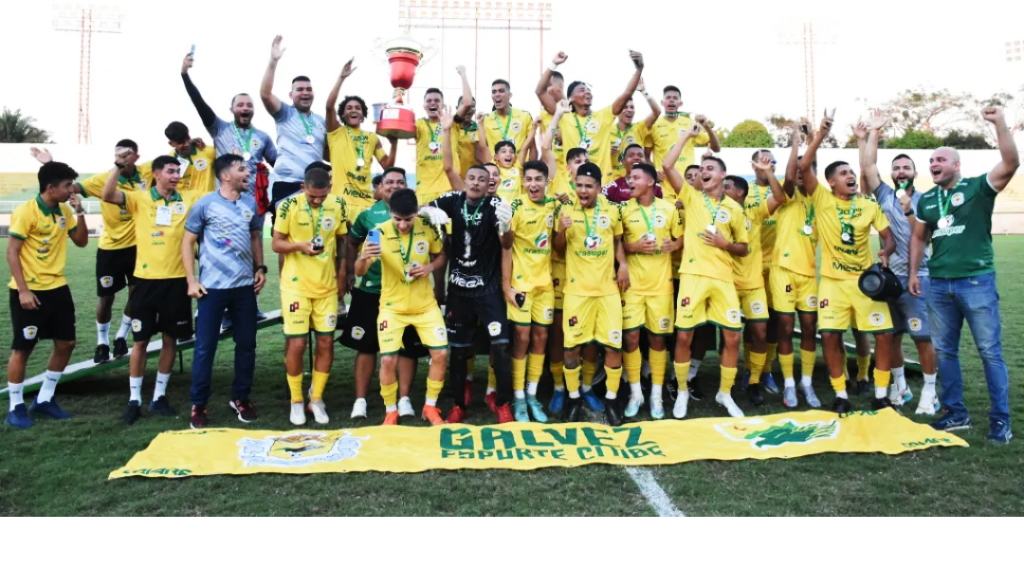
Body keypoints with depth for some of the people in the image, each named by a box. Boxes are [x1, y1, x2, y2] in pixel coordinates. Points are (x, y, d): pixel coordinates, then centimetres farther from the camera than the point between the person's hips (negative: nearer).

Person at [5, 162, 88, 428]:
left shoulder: (65, 211, 5)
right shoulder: (25, 211, -14)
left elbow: (81, 241, 12)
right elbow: (12, 252, -14)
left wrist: (79, 213, -3)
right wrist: (23, 290, -19)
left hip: (57, 288, 7)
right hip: (29, 291, -7)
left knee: (66, 343, 9)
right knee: (22, 349, 2)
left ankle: (44, 399, 24)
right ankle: (16, 407, 16)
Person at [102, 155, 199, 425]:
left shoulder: (189, 199, 4)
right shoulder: (140, 199, -1)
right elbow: (108, 196, -16)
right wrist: (119, 166, -25)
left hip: (177, 279, 2)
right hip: (147, 279, -2)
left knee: (170, 339, 9)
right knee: (140, 340, 5)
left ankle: (159, 396, 23)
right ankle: (134, 399, 16)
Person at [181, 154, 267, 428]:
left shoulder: (251, 203, 7)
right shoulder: (205, 204, -4)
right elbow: (188, 242, 0)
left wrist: (260, 268, 7)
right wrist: (191, 280, -7)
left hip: (245, 285, 4)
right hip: (212, 287, -4)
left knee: (247, 344, 10)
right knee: (205, 346, 1)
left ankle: (240, 398, 26)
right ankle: (198, 405, 14)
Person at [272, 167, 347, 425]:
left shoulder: (338, 205, -1)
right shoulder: (289, 205, -10)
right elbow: (276, 244, -6)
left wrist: (342, 276, 7)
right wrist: (300, 245, -25)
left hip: (327, 285, 3)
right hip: (296, 285, -3)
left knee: (326, 342, 5)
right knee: (296, 343, -2)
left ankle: (317, 399, 21)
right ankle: (296, 401, 16)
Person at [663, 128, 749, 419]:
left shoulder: (734, 208, 9)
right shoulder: (691, 198, 5)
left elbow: (744, 249, 14)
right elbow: (667, 166, -7)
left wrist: (725, 243, -7)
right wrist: (687, 136, -2)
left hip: (723, 278, 2)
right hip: (693, 275, -2)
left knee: (733, 336, 1)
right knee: (683, 336, -1)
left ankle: (725, 393, 20)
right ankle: (682, 392, 18)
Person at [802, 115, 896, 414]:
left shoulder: (870, 206, 5)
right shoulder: (822, 200, -3)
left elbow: (888, 236, 6)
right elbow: (804, 167, -15)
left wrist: (885, 253, -15)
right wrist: (819, 136, -21)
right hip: (833, 281, -2)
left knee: (884, 333, -3)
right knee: (830, 335, -8)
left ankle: (881, 394, 12)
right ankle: (841, 395, 7)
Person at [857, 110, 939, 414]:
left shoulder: (924, 201, 0)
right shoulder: (885, 195, 6)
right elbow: (867, 167, -4)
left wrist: (909, 211, -21)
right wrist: (872, 133, -3)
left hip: (916, 277, -3)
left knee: (923, 336, -3)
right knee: (891, 335, 9)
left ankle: (930, 391, 7)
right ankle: (899, 385, 23)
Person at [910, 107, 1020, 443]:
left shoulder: (977, 188, -3)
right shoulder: (926, 200, 11)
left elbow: (1011, 164, -20)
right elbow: (919, 239, 19)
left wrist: (1000, 124, -26)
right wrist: (913, 273, 12)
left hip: (976, 282, -5)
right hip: (938, 285, 5)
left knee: (990, 351, 0)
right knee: (945, 351, 10)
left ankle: (1000, 419, 9)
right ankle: (956, 413, 21)